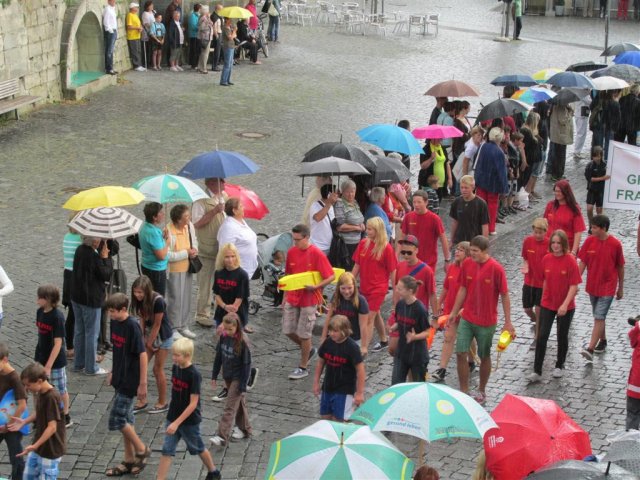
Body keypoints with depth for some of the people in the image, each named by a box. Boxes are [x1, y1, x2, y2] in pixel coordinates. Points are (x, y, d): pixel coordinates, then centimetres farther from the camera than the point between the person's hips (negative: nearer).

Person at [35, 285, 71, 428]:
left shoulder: (57, 317, -23)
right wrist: (38, 359, 14)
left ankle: (66, 418, 28)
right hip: (41, 359, 6)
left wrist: (48, 366, -23)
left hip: (56, 361, -6)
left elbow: (58, 343, -22)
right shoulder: (40, 312, -2)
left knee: (60, 390, 11)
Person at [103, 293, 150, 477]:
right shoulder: (115, 323, 3)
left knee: (116, 419, -7)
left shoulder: (132, 326, -21)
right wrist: (113, 372, 19)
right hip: (120, 379, 8)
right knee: (126, 418, 14)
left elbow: (143, 355, -19)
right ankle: (129, 461, 24)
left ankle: (141, 450, 12)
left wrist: (143, 384, -18)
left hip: (130, 381, -8)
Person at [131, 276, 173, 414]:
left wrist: (149, 343, -13)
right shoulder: (140, 300, -10)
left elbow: (157, 325, -22)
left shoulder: (158, 301, -29)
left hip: (163, 337, -6)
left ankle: (163, 403, 17)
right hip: (149, 334, 6)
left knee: (158, 369, 1)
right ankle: (142, 401, 12)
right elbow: (142, 320, -1)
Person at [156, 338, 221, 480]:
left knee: (198, 449, 16)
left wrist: (177, 423, -26)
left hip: (189, 420, -5)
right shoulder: (175, 368, -3)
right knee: (166, 451, -1)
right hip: (172, 417, 5)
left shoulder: (194, 375, -23)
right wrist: (172, 420, 16)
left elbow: (193, 403, -23)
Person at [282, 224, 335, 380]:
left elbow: (331, 276, -13)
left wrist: (315, 287, -25)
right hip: (292, 298, 6)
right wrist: (285, 297, 11)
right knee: (288, 330, 8)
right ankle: (308, 350, 34)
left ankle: (303, 368, 19)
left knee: (304, 334, 3)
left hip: (309, 300, -6)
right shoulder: (291, 252, 1)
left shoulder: (317, 254, -16)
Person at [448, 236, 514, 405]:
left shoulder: (496, 268, -17)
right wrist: (454, 312, 9)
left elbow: (504, 295, -9)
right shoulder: (466, 264, -4)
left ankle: (481, 392, 30)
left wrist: (508, 322, -8)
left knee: (484, 356, 12)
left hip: (487, 321, -3)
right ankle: (463, 392, 12)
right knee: (461, 353, -2)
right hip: (466, 319, 3)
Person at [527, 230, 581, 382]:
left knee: (562, 336, 13)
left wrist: (565, 304, -23)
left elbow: (574, 286, -15)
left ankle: (559, 366, 33)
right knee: (541, 336, -3)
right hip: (547, 305, 3)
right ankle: (537, 371, 1)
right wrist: (544, 298, 13)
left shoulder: (570, 260, -15)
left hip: (566, 307, -3)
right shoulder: (546, 259, -3)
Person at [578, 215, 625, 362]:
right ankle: (603, 340, 37)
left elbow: (620, 267, -3)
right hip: (592, 286, 4)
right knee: (598, 317, 18)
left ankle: (590, 349, -16)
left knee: (599, 318, -11)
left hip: (608, 287, -4)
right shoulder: (589, 241, -5)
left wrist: (621, 288, 3)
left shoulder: (615, 244, -13)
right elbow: (582, 263, 0)